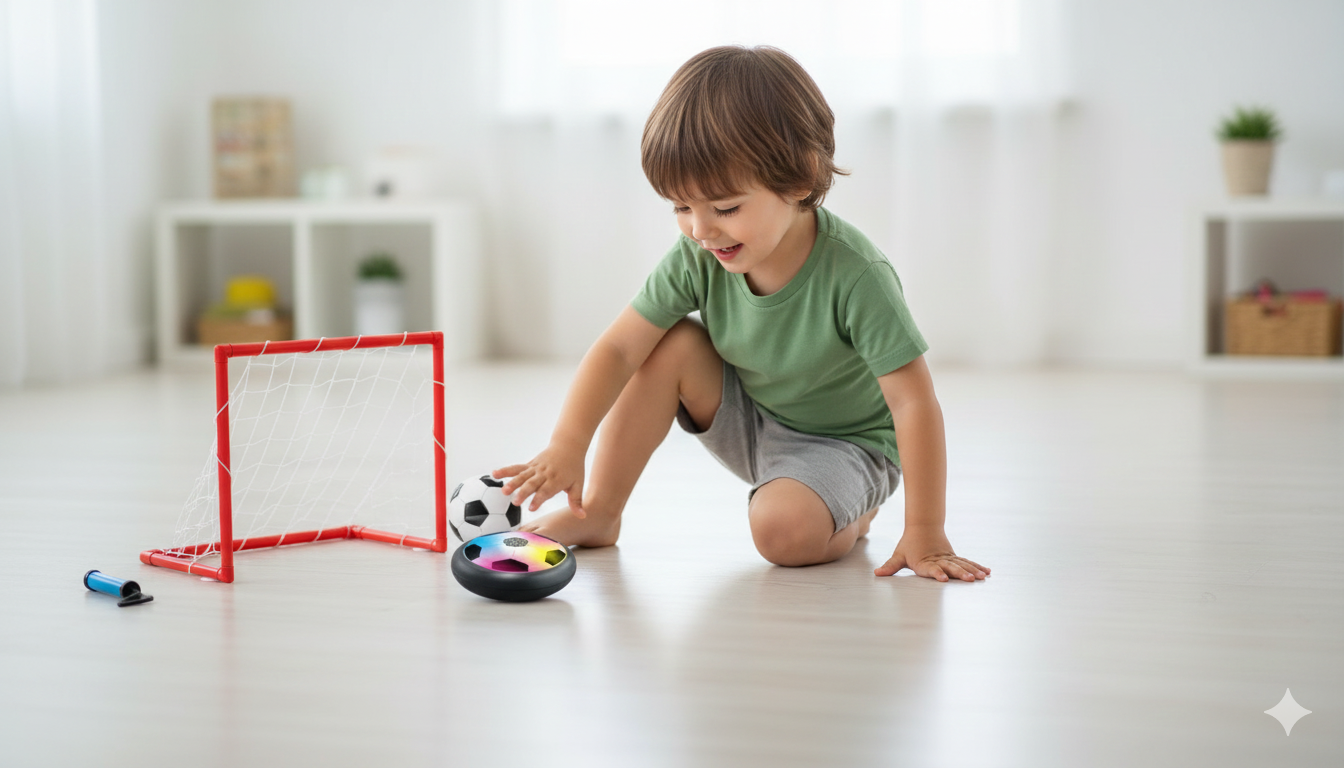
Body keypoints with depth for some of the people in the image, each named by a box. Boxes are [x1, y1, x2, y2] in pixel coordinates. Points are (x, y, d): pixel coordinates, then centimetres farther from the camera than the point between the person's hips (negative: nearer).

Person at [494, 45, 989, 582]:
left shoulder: (854, 275, -31)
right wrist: (566, 447, -30)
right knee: (671, 344, -18)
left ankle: (848, 518, 3)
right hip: (750, 428, 5)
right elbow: (618, 347, -16)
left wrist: (925, 534, -30)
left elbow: (914, 403, -28)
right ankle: (597, 514, -6)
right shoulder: (697, 259, -18)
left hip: (846, 443, -5)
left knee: (783, 531, -33)